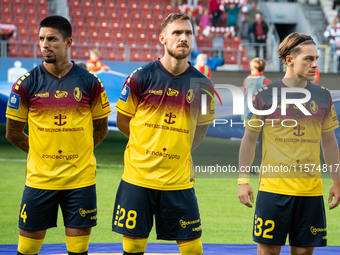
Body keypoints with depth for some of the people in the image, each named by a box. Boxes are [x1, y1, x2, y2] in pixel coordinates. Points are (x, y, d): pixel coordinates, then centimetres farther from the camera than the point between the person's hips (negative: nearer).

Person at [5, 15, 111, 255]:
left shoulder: (90, 83, 0)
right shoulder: (26, 84, -2)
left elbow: (101, 129, 12)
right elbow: (13, 133, 6)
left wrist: (78, 152, 7)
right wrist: (40, 152, 6)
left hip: (80, 179, 0)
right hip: (40, 179, 0)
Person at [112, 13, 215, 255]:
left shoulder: (202, 84, 1)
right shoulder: (141, 77, -5)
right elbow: (122, 120, 6)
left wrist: (180, 149, 4)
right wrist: (151, 145, 4)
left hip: (179, 180, 1)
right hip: (138, 177, -1)